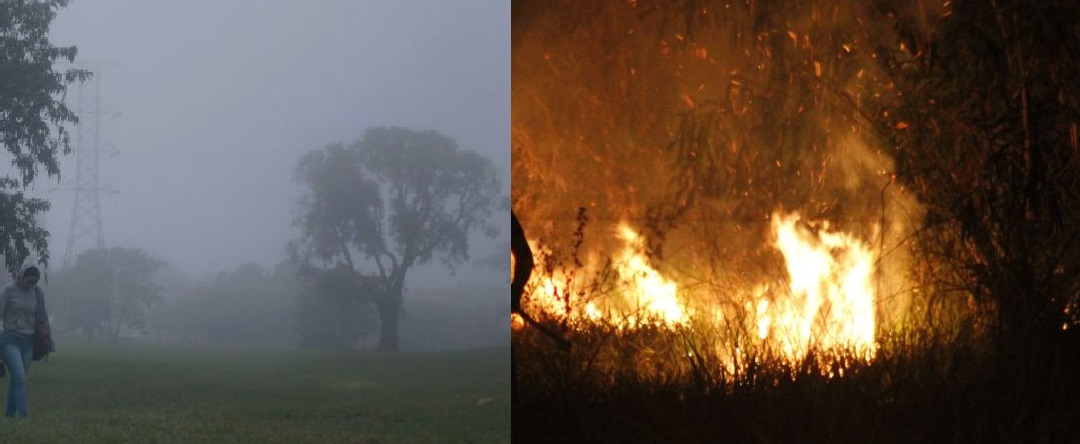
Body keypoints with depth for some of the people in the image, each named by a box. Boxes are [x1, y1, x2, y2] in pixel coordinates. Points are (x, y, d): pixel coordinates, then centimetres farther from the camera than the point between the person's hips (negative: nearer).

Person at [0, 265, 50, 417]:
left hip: (28, 342, 4)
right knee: (20, 378, -14)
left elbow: (42, 317, 15)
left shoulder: (37, 292, 6)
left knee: (17, 379, 6)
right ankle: (23, 414, -17)